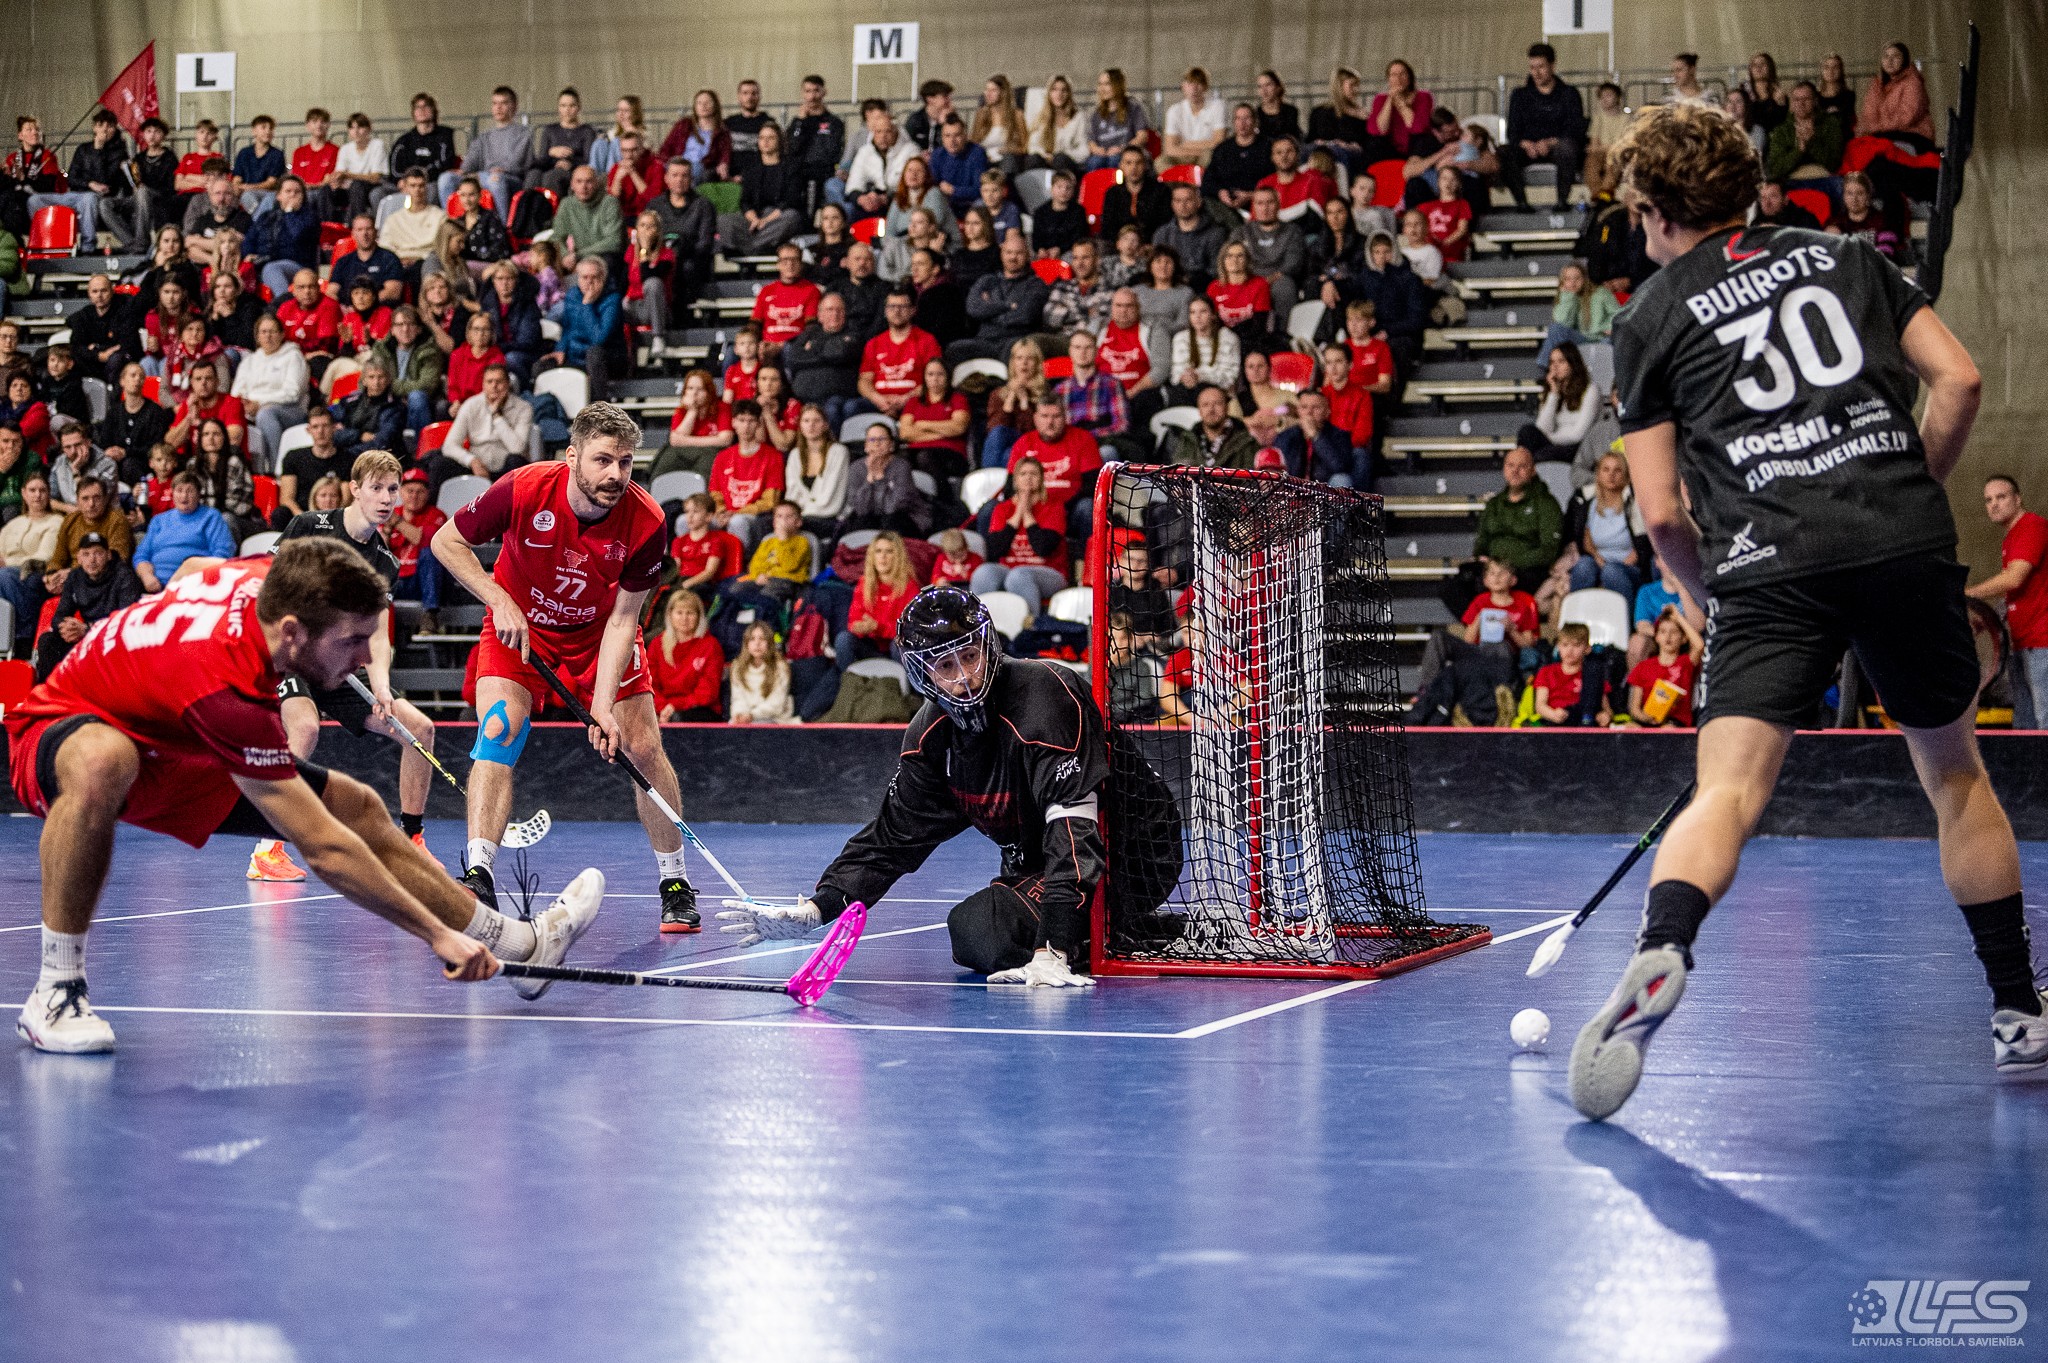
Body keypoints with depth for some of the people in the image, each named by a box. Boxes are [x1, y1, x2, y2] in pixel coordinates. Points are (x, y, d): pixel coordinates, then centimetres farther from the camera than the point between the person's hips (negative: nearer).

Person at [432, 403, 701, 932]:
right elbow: (446, 541, -14)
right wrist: (500, 601, -23)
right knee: (498, 732, -23)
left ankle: (675, 883, 13)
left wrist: (604, 706, -28)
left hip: (599, 635, 1)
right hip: (519, 626, -1)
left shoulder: (645, 522, -27)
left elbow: (623, 619, -21)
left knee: (644, 749, -4)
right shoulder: (522, 490, -30)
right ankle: (477, 876, -26)